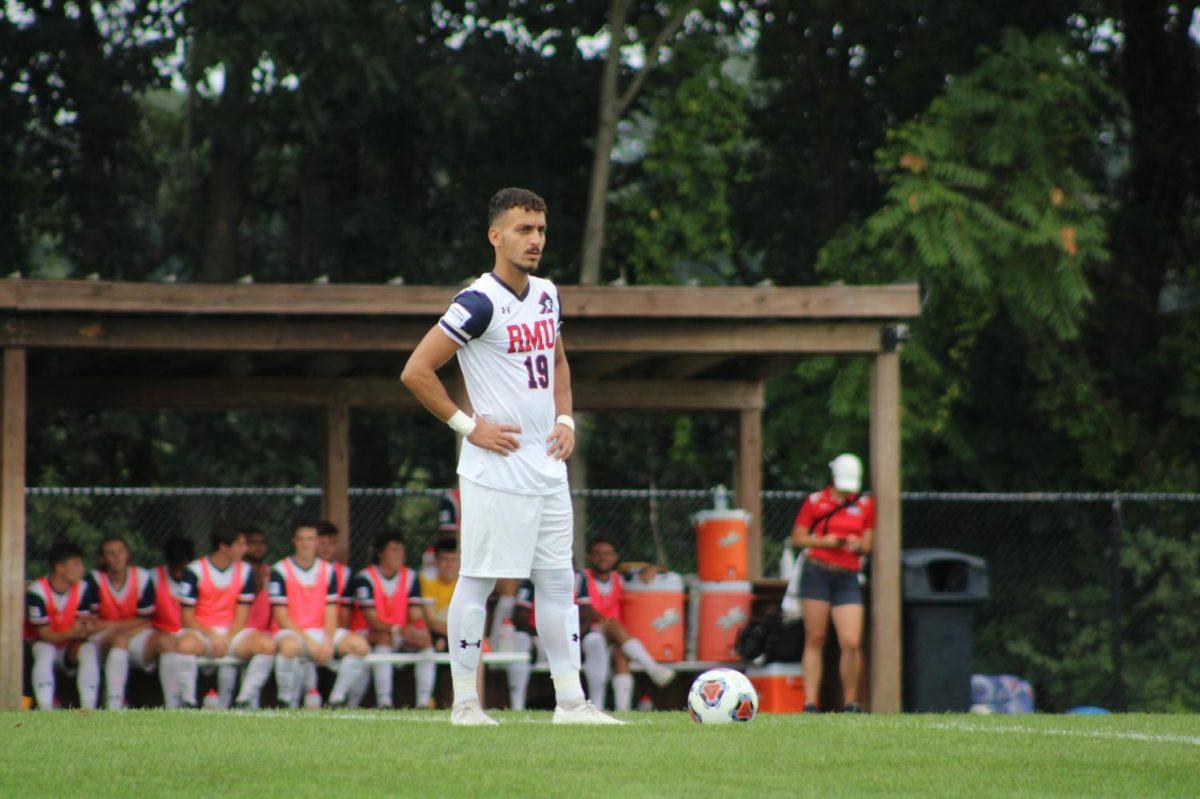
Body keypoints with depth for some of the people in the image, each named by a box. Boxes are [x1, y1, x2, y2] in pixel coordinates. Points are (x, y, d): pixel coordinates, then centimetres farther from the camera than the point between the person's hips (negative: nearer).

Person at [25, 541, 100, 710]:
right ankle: (45, 713, -39)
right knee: (45, 650, -36)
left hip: (68, 651, 3)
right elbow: (44, 634, -22)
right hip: (40, 644, -3)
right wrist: (71, 633, -41)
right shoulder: (37, 591, -21)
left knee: (89, 649, -26)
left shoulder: (81, 588, -7)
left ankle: (88, 711, -29)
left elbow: (82, 623, -8)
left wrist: (85, 629, -34)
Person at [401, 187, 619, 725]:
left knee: (558, 582, 8)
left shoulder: (546, 294, 11)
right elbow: (416, 372, -15)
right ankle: (465, 702, 3)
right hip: (496, 472, -8)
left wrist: (565, 420, 13)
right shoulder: (479, 304, -13)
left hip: (547, 466, 8)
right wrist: (468, 425, -13)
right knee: (478, 581, -3)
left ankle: (571, 701, 11)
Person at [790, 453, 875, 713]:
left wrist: (858, 545, -9)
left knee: (852, 643, -10)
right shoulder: (815, 501, 4)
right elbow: (797, 538, 6)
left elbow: (867, 544, 14)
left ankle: (850, 702, 4)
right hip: (816, 573, -1)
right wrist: (823, 541, -10)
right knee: (815, 640, -2)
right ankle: (810, 702, 1)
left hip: (847, 578, 1)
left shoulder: (865, 505, 11)